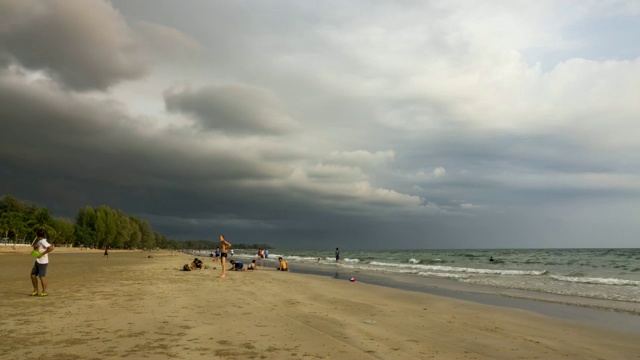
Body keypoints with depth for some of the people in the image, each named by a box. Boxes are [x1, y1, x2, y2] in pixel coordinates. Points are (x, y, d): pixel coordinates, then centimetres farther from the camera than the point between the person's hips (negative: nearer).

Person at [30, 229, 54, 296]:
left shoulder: (43, 241, -16)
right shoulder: (39, 241, 13)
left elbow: (51, 248, -29)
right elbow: (35, 247, 26)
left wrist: (42, 254, -24)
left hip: (43, 262, -9)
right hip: (37, 261, 9)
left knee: (42, 276, -2)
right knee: (33, 275, 10)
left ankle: (44, 292, 8)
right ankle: (35, 291, 19)